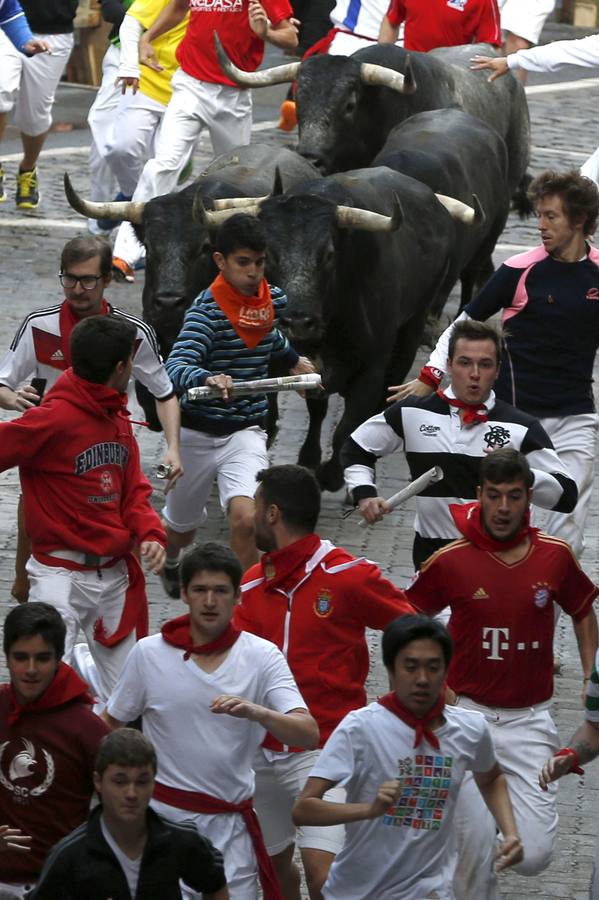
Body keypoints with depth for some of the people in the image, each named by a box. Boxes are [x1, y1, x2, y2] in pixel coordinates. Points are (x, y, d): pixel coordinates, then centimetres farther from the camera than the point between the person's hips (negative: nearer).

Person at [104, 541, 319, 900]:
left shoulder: (262, 655, -4)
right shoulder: (149, 653, -3)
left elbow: (309, 734, -16)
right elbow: (108, 729, 9)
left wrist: (256, 712, -32)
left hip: (230, 827, 0)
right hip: (163, 816, 0)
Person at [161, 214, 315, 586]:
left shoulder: (274, 299, -1)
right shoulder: (208, 309, -20)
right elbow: (176, 366, -36)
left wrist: (292, 359, 37)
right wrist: (207, 379, -56)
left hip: (246, 433, 2)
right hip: (196, 433, -2)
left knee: (246, 518, -26)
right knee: (182, 529, 20)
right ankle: (169, 561, 57)